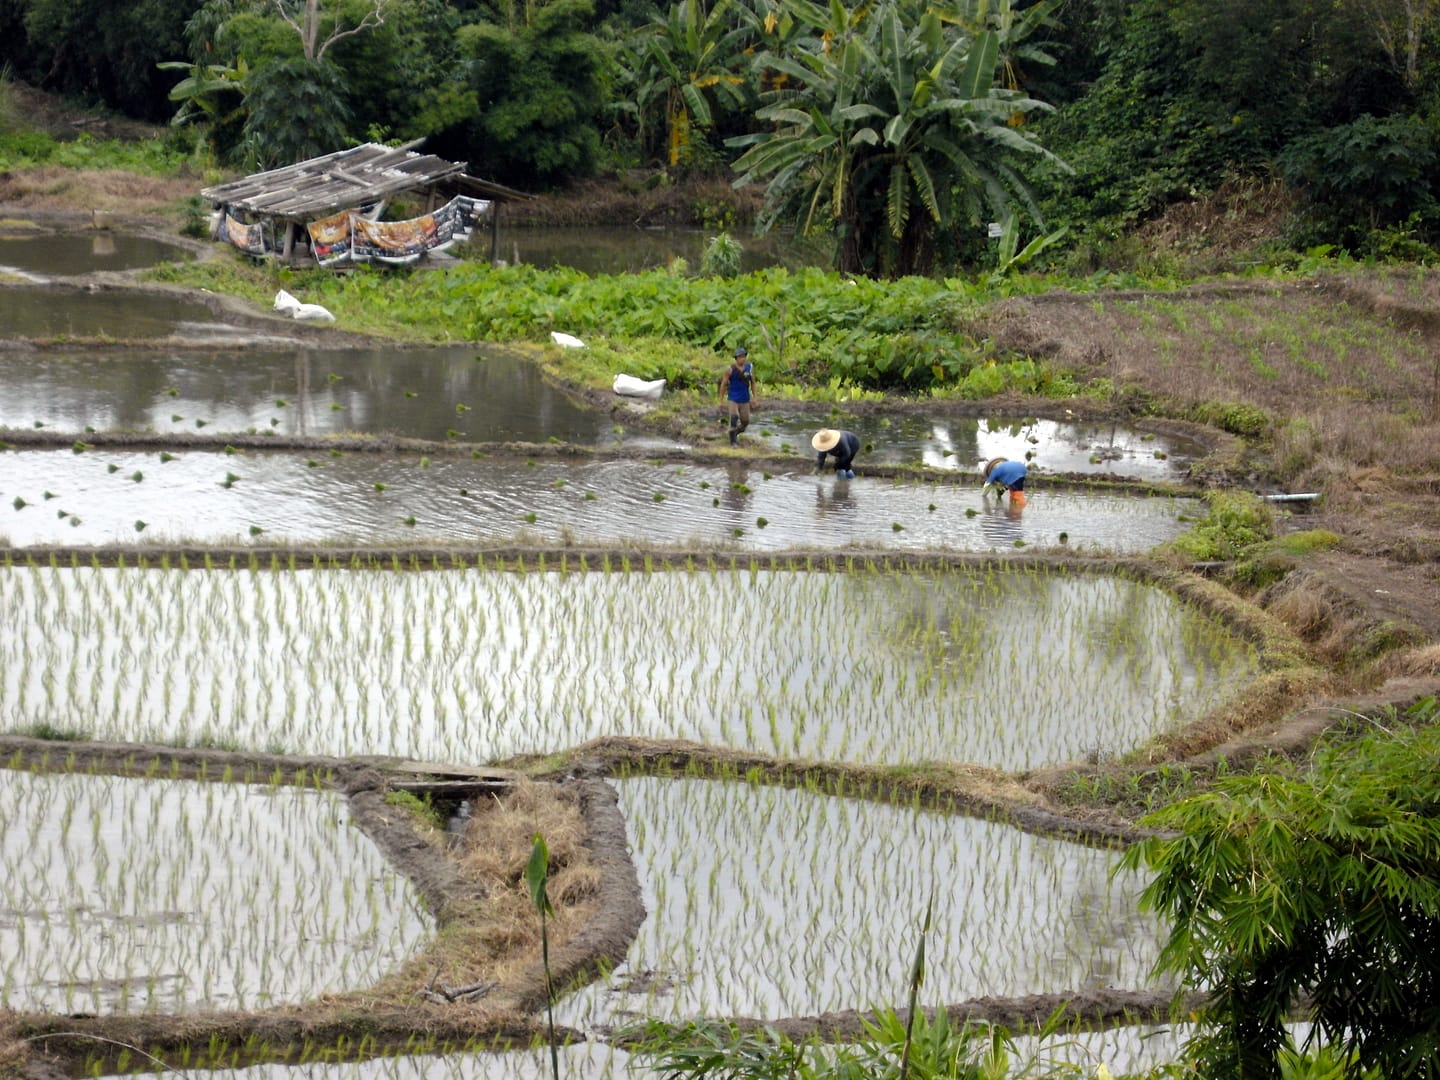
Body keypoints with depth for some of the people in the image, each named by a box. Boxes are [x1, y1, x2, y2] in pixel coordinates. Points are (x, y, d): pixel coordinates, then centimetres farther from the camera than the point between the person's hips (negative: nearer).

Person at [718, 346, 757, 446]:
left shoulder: (750, 367, -1)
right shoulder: (730, 369, -10)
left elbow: (753, 382, 10)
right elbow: (723, 384, -4)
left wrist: (754, 397, 6)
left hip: (745, 400, 4)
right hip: (733, 399, -4)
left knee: (745, 422, 9)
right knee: (734, 420, -12)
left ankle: (736, 433, 38)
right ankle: (733, 442, 2)